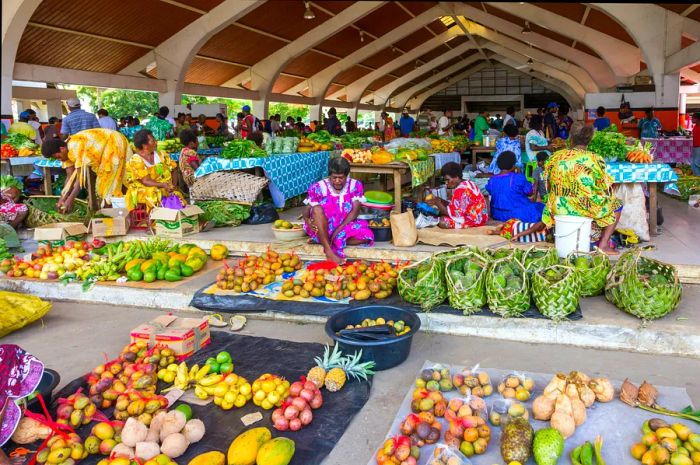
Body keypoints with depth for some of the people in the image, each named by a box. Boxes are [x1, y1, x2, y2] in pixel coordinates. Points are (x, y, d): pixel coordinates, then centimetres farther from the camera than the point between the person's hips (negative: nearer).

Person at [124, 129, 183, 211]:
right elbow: (145, 181, -15)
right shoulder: (135, 161, -6)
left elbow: (174, 170, 11)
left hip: (164, 189, 5)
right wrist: (162, 185, -29)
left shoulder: (161, 155, 10)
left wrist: (173, 185, -6)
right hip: (143, 191, -4)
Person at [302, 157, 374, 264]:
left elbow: (355, 211, -10)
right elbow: (306, 210, -7)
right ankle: (329, 251, -36)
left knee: (367, 235, -25)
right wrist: (307, 220, -32)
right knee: (317, 209, -33)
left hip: (344, 228, 2)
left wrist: (338, 230, -21)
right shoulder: (319, 188, -8)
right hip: (322, 230, -2)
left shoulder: (355, 186, -5)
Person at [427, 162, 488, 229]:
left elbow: (452, 213, -21)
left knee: (442, 222, -18)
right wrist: (441, 201, 2)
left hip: (474, 220, -10)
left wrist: (437, 203, -11)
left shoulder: (460, 190, -23)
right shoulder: (468, 183, 7)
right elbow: (457, 206, 12)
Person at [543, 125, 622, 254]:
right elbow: (606, 189, -5)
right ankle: (603, 244, 12)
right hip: (586, 208, -4)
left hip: (558, 207, 4)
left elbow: (549, 186, 10)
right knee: (616, 204, 21)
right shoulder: (595, 159, -9)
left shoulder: (555, 157, 1)